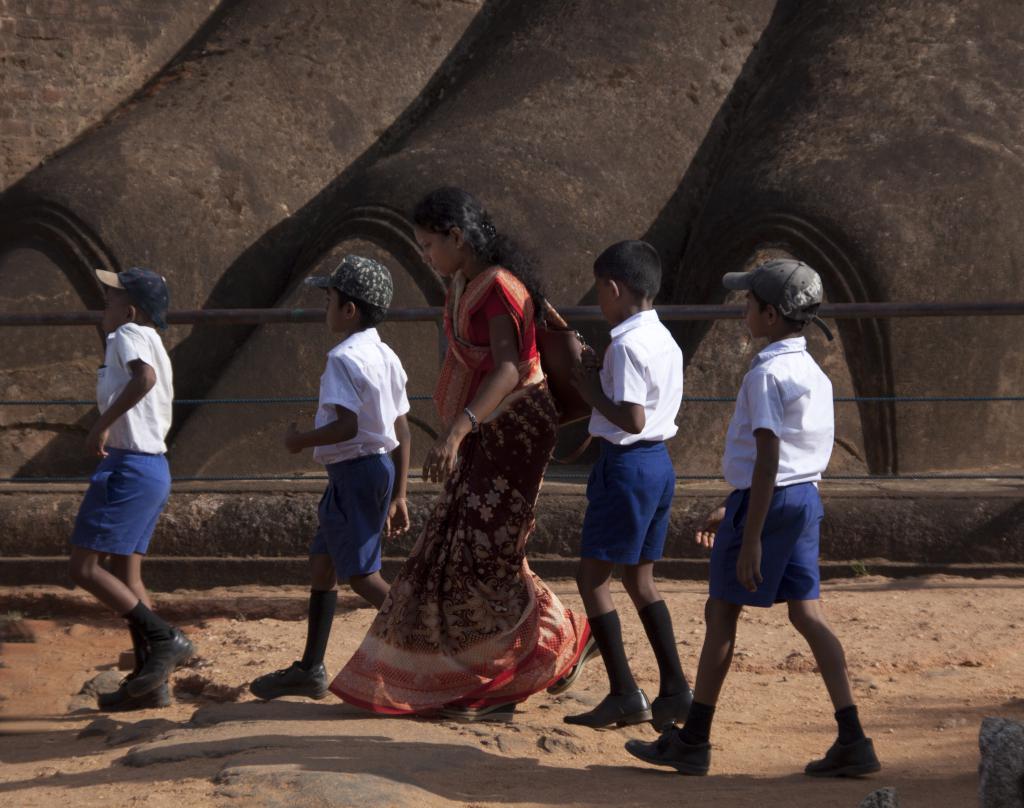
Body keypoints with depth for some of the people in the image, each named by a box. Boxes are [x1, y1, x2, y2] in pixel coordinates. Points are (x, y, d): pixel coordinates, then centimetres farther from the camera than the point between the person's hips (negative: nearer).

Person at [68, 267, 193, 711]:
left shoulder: (128, 335, -9)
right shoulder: (153, 345, 19)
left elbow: (145, 376, -29)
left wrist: (103, 424, -27)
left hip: (128, 466, -10)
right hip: (155, 467, 10)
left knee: (84, 568, -7)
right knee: (126, 576, 14)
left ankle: (164, 639, -10)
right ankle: (150, 682, 13)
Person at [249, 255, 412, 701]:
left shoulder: (343, 358, -16)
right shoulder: (386, 357, 12)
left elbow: (346, 426, -26)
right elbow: (401, 431, 12)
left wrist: (300, 440, -9)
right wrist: (398, 495, 15)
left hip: (355, 471, -10)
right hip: (380, 467, 10)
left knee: (361, 574, -6)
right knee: (322, 560, 17)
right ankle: (310, 670, 24)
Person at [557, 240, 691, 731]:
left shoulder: (626, 344, -17)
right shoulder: (665, 341, 12)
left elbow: (632, 419, -24)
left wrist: (592, 392, -10)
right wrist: (598, 380, 14)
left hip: (628, 464, -9)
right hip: (660, 463, 9)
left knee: (593, 576, -1)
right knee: (639, 579, 15)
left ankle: (625, 695, -3)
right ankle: (674, 690, 12)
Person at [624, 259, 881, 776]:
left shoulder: (766, 374, -16)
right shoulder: (814, 374, 13)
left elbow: (768, 459, -22)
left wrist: (750, 537, -22)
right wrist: (733, 511, 25)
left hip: (766, 501, -8)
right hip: (806, 500, 8)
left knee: (721, 613, 2)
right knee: (808, 616, 6)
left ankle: (692, 742, 9)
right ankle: (852, 741, 0)